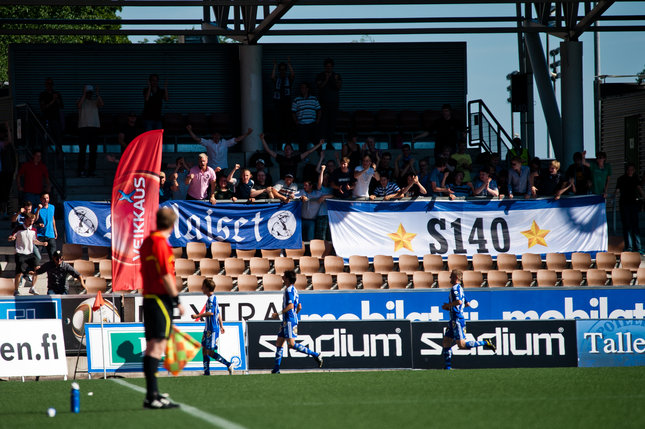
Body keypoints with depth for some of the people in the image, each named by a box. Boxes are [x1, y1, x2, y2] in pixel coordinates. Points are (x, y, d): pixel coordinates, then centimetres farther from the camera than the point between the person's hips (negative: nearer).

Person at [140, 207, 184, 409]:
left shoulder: (147, 241, 14)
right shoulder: (161, 243, -14)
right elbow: (166, 275, -16)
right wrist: (177, 300, -10)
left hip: (148, 297, 10)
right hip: (161, 299, -10)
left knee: (152, 346, 13)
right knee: (157, 346, -11)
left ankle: (153, 393, 18)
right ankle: (152, 397, -16)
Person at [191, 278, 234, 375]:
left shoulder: (211, 299, -15)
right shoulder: (213, 298, 16)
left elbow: (211, 312, -28)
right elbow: (218, 313, 23)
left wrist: (198, 316, -24)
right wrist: (221, 326, 30)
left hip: (212, 330, -10)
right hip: (208, 329, 10)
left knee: (210, 352, -9)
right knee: (204, 349, 10)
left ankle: (228, 365, -7)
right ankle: (206, 373, 11)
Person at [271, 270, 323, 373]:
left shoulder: (289, 290, -12)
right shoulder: (294, 290, 18)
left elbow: (290, 306, -23)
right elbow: (299, 307, 22)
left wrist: (278, 314, -18)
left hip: (289, 321, -10)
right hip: (286, 321, 10)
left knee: (291, 344, -14)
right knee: (279, 343, 7)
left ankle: (315, 355, -12)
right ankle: (276, 369, 6)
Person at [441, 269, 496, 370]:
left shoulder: (455, 288, -11)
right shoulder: (460, 289, 19)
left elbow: (459, 301, -27)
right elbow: (467, 304, 26)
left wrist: (448, 305, -11)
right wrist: (450, 308, 24)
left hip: (457, 320, -10)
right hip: (454, 320, 10)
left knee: (461, 344, -12)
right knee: (446, 342, 6)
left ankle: (485, 343, -6)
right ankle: (447, 366, 5)